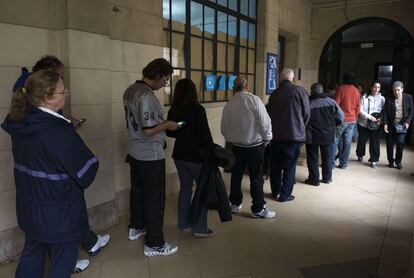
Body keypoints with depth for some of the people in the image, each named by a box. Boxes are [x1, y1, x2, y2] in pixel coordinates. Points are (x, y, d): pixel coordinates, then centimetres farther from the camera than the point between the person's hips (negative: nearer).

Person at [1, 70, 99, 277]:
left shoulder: (21, 125, -4)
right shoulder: (59, 132, -28)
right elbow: (87, 169, -21)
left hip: (29, 204, 8)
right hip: (59, 210, -8)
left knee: (33, 249, 25)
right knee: (63, 254, 13)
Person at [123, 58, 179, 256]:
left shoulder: (130, 90, 5)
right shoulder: (146, 95, -24)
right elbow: (148, 131, -26)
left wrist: (161, 122, 14)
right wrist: (167, 125, -11)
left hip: (134, 153, 9)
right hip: (151, 156, -9)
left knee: (137, 191, 23)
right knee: (155, 199, 2)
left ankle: (136, 227, 41)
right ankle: (154, 244, 13)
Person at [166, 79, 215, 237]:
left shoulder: (173, 111, 0)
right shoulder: (197, 110, -17)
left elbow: (170, 132, 10)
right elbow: (205, 135, -15)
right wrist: (211, 153, -5)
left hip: (179, 155, 6)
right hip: (196, 156, -6)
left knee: (185, 188, 16)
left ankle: (184, 223, 26)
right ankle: (199, 228, 8)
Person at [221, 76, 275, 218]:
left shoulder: (228, 105, -3)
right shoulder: (254, 100, -14)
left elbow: (224, 128, 3)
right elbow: (265, 122, -14)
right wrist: (267, 138, 2)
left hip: (236, 146, 4)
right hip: (255, 145, -3)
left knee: (236, 175, 16)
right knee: (256, 177, 5)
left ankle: (235, 204, 28)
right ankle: (258, 209, 13)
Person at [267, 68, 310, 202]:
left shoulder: (274, 94, 3)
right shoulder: (300, 91, -7)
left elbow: (269, 113, 7)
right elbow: (307, 113, -4)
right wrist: (301, 127, 12)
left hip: (276, 134, 4)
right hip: (294, 134, -3)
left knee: (276, 164, 16)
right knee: (290, 165, 6)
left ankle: (275, 191, 27)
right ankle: (285, 194, 11)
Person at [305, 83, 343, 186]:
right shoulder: (330, 101, -3)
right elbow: (341, 116, 1)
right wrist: (332, 124, 15)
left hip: (312, 136, -3)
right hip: (328, 135, 3)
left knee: (312, 158, 7)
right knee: (327, 156, 18)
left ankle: (314, 179, 10)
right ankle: (327, 177, 27)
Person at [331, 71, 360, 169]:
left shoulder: (341, 88, -6)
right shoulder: (356, 91, 10)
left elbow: (336, 104, -9)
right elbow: (357, 108, 14)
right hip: (352, 120, 5)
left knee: (334, 141, 0)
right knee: (347, 142, 7)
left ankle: (331, 163, -2)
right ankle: (343, 163, 11)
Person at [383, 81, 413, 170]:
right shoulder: (389, 99, -1)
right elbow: (385, 112, 0)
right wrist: (385, 124, -9)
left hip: (402, 125, -1)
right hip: (391, 125, 1)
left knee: (400, 143, -9)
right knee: (390, 144, 5)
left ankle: (398, 161, 10)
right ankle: (390, 161, 21)